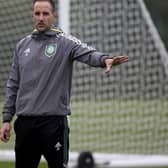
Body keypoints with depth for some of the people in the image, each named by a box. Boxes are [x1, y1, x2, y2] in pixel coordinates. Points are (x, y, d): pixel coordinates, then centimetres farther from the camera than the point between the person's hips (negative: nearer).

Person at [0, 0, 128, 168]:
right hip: (25, 121, 4)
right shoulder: (22, 45, 13)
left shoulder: (65, 42, -1)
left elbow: (88, 53, -21)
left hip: (54, 121, -4)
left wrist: (105, 59, -44)